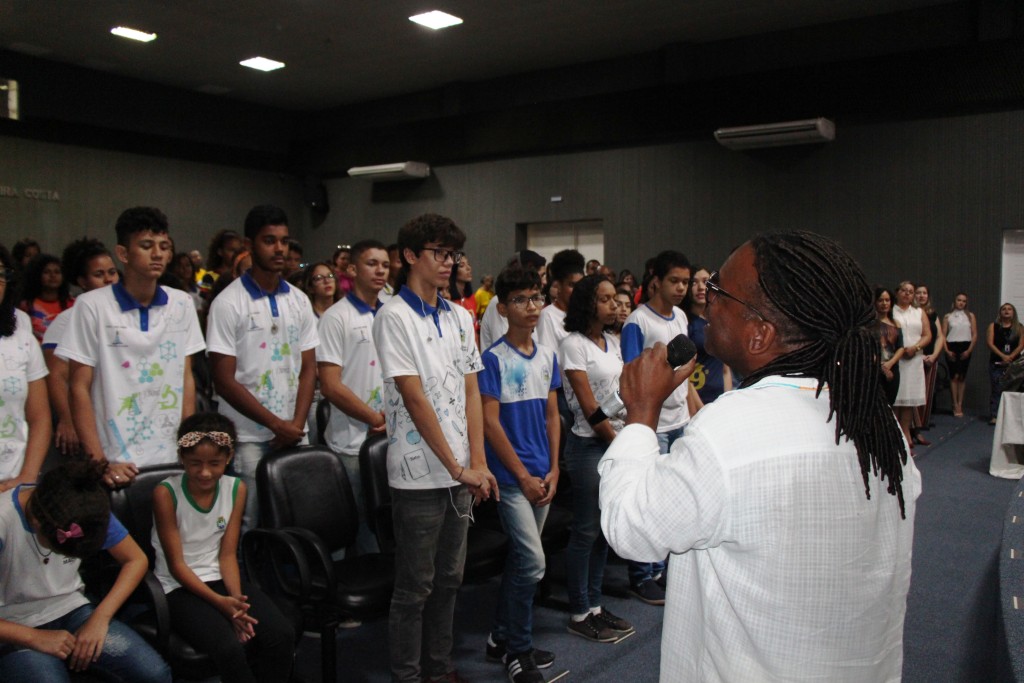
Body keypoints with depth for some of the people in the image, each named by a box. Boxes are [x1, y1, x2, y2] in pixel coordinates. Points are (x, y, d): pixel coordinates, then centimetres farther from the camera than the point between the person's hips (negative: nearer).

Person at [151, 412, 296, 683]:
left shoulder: (236, 489, -1)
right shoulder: (166, 493, -13)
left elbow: (228, 554, 0)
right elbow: (176, 564, -12)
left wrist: (236, 598, -17)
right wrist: (220, 602, -21)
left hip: (221, 579, 4)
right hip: (180, 587, -4)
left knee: (282, 635, -19)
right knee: (229, 648, -31)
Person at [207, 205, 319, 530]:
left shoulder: (299, 301, 8)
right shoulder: (228, 303, -6)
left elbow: (308, 368, 8)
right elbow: (224, 380, -9)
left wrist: (297, 424, -5)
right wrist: (276, 424, -10)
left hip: (294, 435, 4)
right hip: (248, 439, -4)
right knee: (251, 524, 1)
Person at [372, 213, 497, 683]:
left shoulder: (460, 317, 10)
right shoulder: (394, 317, -11)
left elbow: (470, 391, 8)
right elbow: (414, 398, -16)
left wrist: (477, 462, -1)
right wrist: (458, 468, -15)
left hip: (461, 473, 7)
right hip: (419, 474, -7)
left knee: (449, 578, 17)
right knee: (414, 587, 5)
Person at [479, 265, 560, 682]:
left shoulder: (547, 356, 9)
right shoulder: (494, 358, -10)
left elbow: (552, 415, 12)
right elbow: (490, 422, -12)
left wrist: (553, 470, 3)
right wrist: (523, 476, -11)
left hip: (541, 476, 6)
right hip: (510, 476, -6)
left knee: (521, 559, 14)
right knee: (533, 562, -9)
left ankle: (502, 638, 29)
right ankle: (518, 649, 9)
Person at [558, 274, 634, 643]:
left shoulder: (612, 342, 12)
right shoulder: (574, 345, -10)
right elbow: (590, 408, -14)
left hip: (617, 441, 7)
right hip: (589, 444, -7)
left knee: (605, 528, 12)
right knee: (586, 530, 0)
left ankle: (594, 606, 24)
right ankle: (579, 615, 13)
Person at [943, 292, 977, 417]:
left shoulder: (970, 316, 9)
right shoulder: (948, 317, 7)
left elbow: (975, 334, 5)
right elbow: (943, 335, 1)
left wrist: (969, 350, -6)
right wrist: (947, 350, -9)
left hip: (965, 347, 1)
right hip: (951, 347, -1)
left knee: (962, 376, 2)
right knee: (954, 376, -5)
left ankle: (960, 405, 6)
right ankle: (956, 405, -2)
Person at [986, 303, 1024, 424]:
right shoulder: (993, 326, 7)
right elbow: (989, 343, -3)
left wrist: (1010, 357, -12)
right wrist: (1003, 356, -13)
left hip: (1014, 363, 1)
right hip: (996, 363, -1)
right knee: (996, 390, -4)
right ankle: (994, 416, -5)